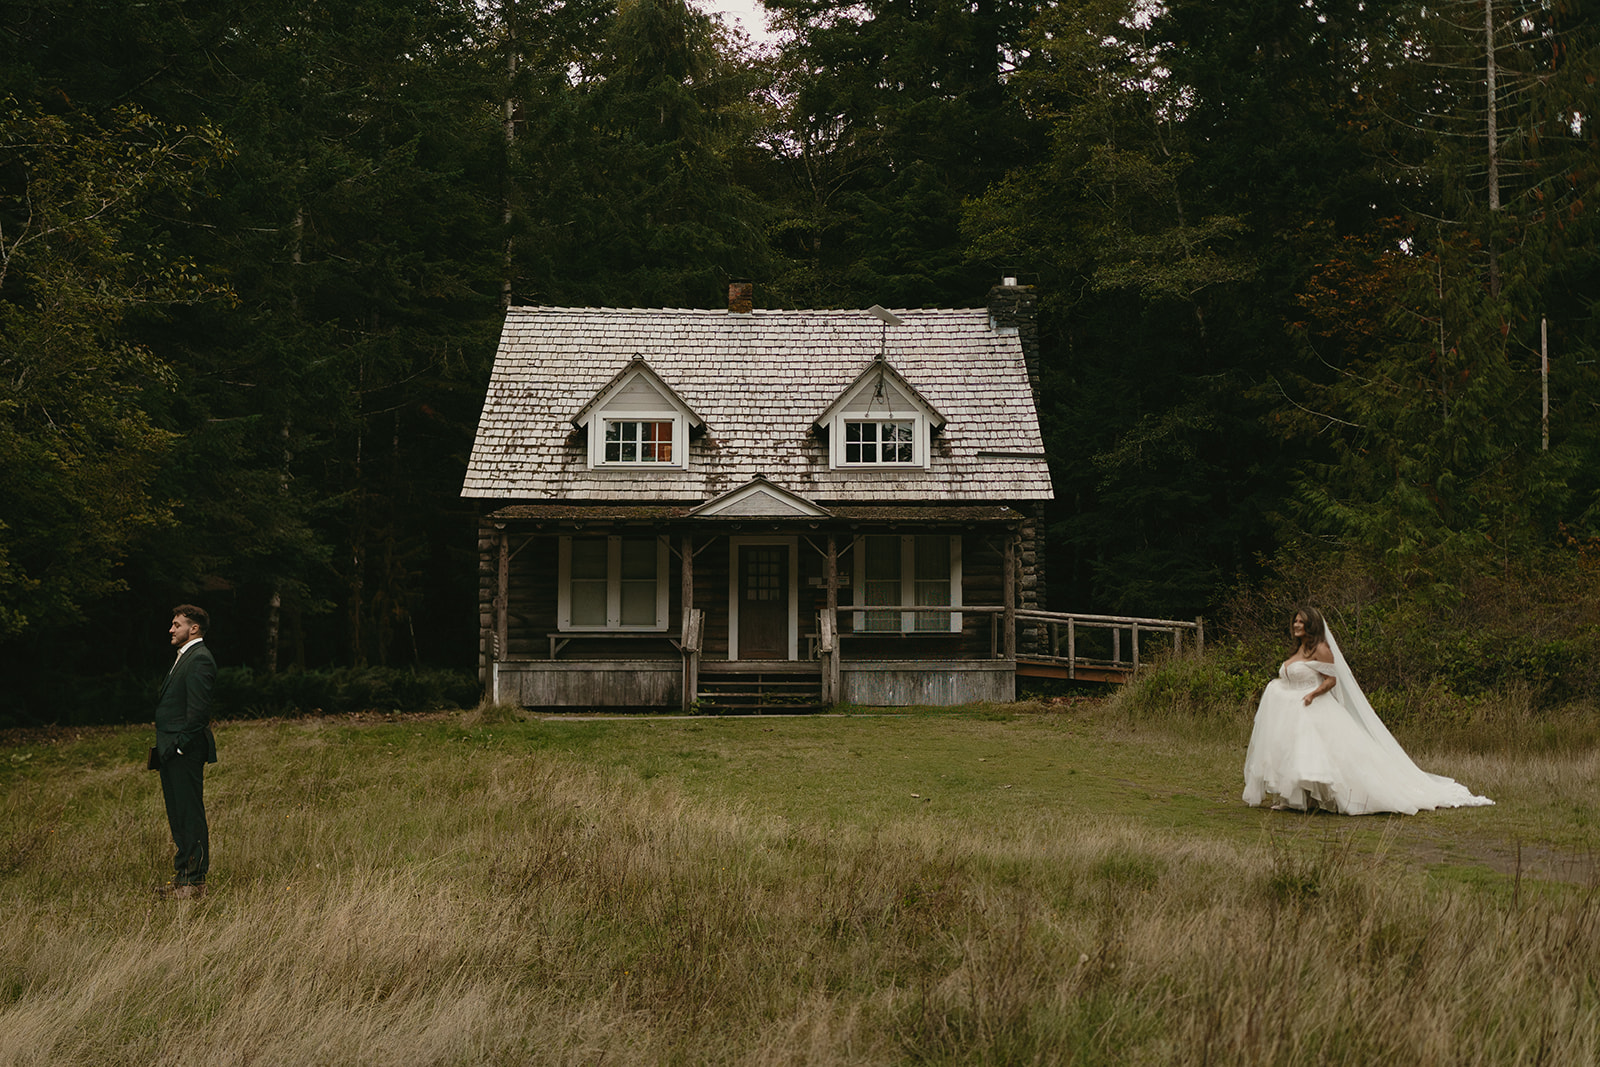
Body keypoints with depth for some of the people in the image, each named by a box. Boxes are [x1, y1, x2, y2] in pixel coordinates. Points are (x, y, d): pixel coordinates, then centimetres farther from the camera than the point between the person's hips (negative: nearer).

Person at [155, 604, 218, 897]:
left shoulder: (199, 659, -13)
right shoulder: (185, 656, 19)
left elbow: (198, 709, -20)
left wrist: (180, 746, -20)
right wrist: (164, 747, 15)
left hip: (186, 752, -11)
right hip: (172, 752, 11)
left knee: (190, 815, -7)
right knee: (178, 815, 14)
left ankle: (194, 881, -3)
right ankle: (183, 876, 20)